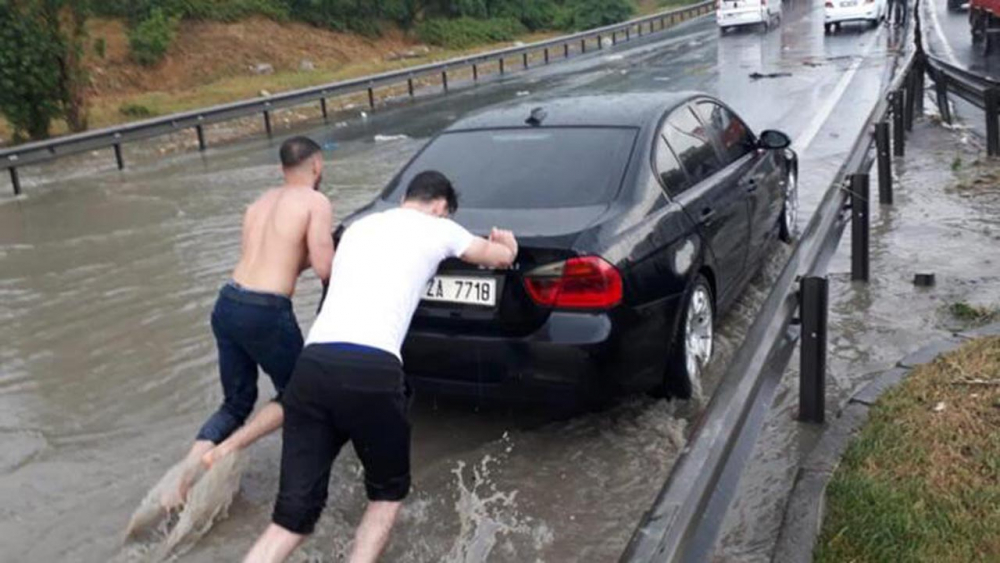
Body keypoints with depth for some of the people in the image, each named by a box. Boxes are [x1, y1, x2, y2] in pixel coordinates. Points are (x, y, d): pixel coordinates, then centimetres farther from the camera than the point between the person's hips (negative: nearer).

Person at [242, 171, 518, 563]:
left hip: (312, 366, 5)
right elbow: (503, 258, 32)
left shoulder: (359, 227, 30)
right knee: (387, 492, 21)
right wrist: (505, 241, 58)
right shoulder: (437, 229, 16)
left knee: (293, 513, 9)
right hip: (371, 372, -5)